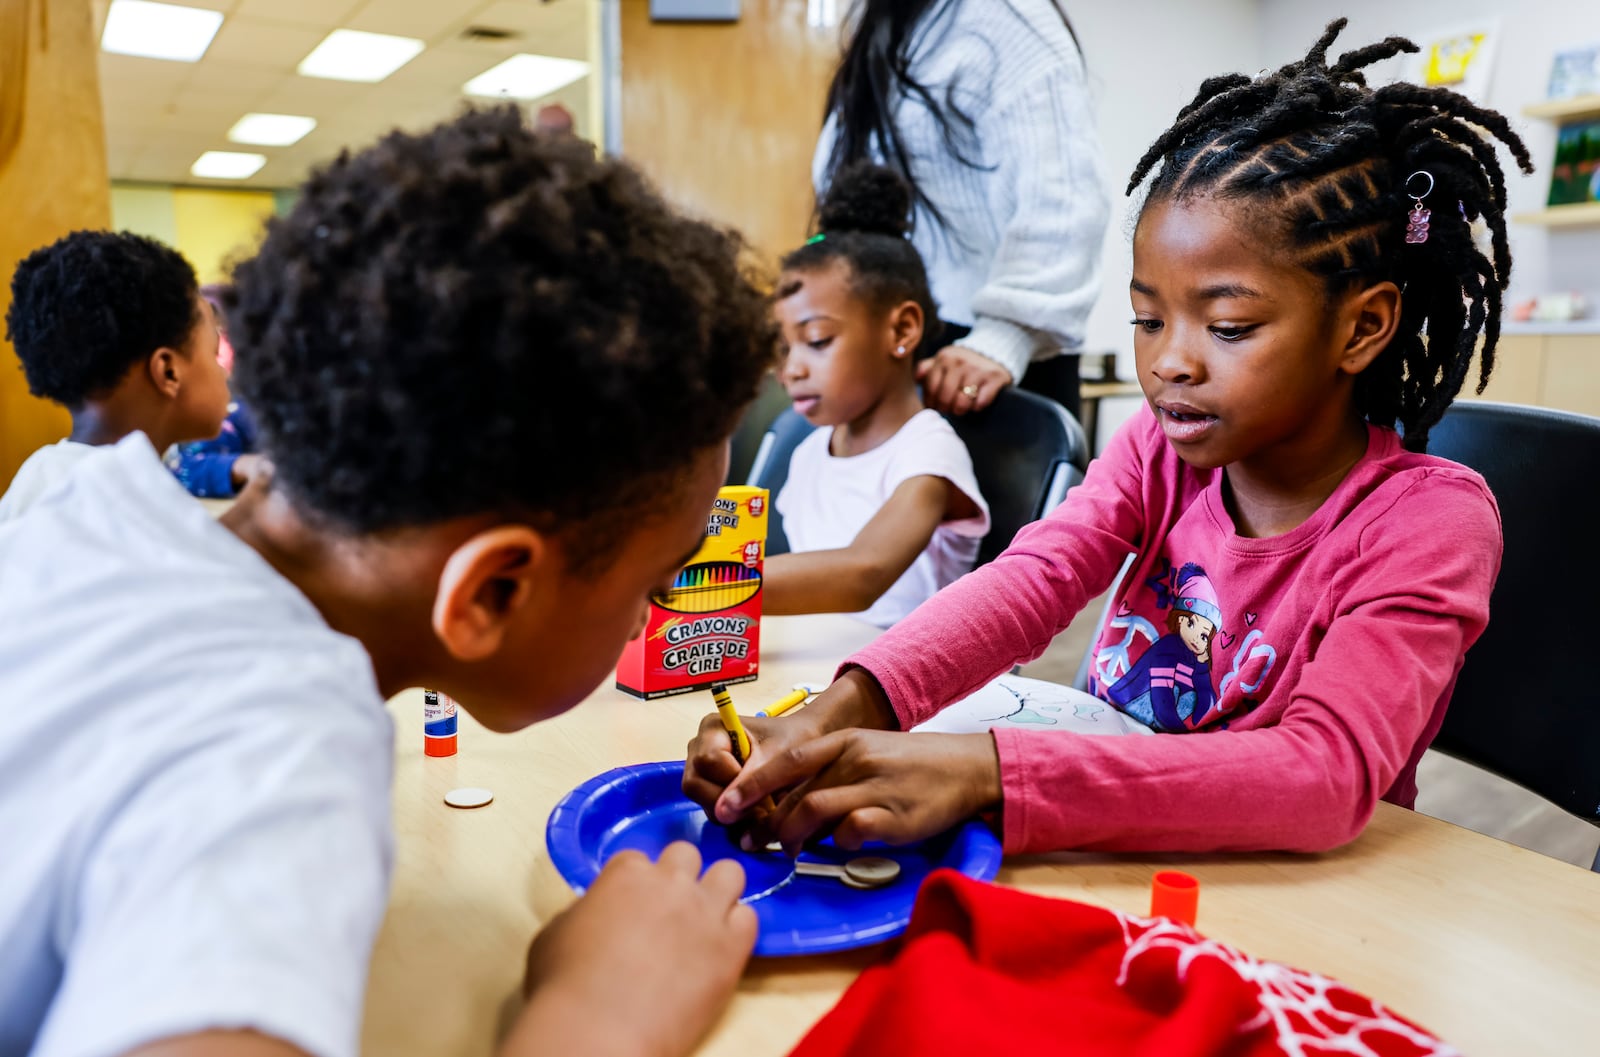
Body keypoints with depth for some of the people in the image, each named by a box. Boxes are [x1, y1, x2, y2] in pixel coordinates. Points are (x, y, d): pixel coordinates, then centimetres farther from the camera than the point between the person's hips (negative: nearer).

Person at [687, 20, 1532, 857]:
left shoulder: (1431, 519, -15)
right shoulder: (1165, 444, -2)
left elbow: (1327, 776, -29)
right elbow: (1033, 578, -18)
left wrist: (987, 774, -41)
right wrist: (842, 711, -37)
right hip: (1107, 849, 3)